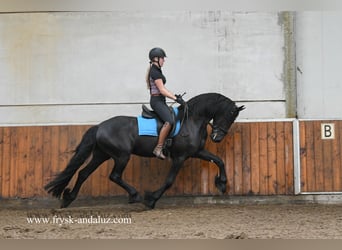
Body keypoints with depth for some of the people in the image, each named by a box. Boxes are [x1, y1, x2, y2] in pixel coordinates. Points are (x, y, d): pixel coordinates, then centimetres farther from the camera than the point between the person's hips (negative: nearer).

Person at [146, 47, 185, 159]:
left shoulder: (156, 70, 16)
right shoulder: (155, 72, -15)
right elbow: (162, 90, -18)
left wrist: (175, 95, 13)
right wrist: (176, 98, -16)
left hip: (160, 101, 11)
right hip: (157, 101, -11)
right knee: (169, 121, -27)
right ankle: (158, 148, -26)